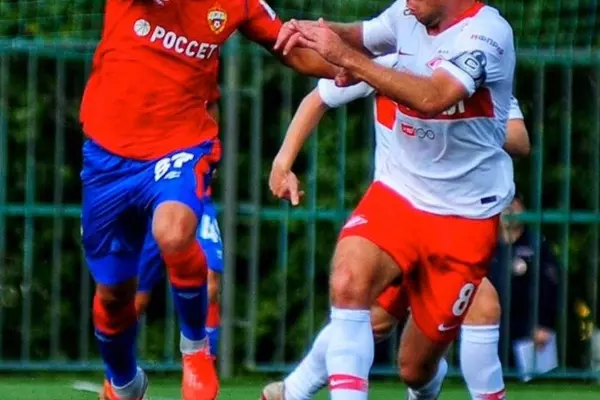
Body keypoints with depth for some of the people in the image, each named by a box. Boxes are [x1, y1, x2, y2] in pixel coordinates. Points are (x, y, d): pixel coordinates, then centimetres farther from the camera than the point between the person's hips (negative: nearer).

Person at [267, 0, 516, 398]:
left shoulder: (487, 32, -18)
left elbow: (432, 97, -34)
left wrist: (347, 57, -35)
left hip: (464, 217, -4)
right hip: (397, 195, 4)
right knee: (349, 281, -30)